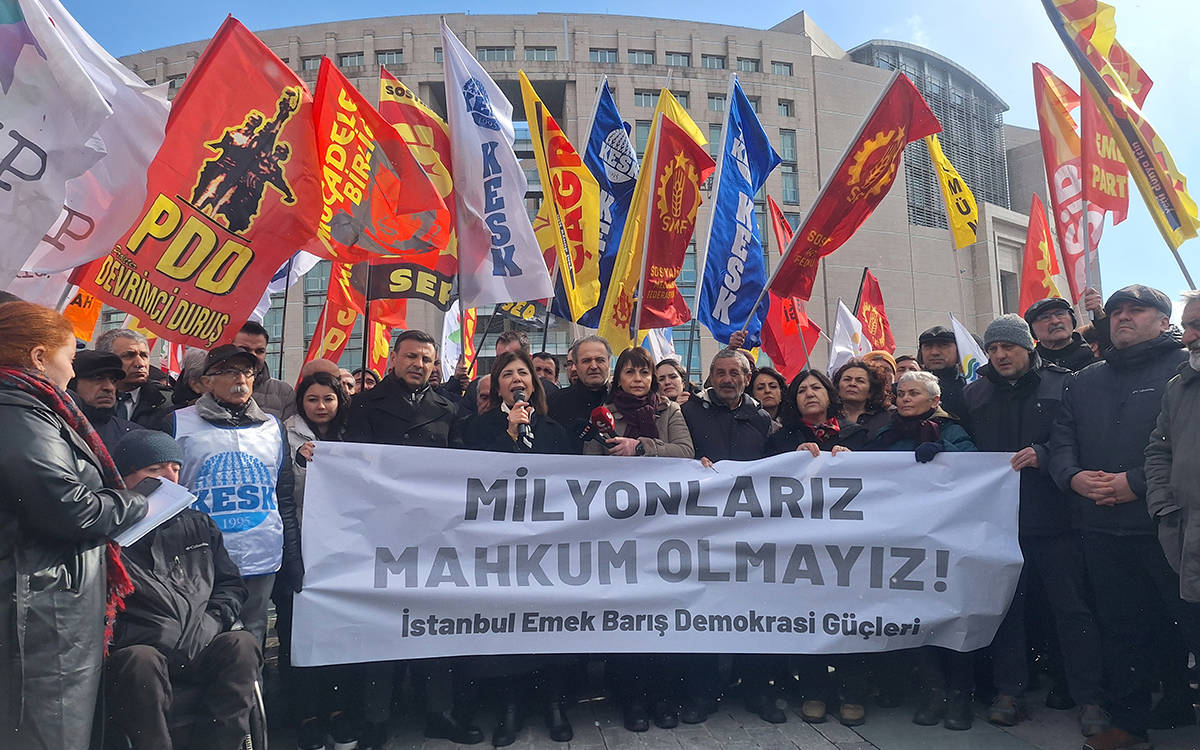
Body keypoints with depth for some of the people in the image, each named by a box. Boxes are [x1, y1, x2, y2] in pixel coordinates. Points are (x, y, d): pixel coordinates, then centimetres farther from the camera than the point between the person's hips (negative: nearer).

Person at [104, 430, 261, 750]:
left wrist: (213, 621, 2)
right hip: (141, 649, -4)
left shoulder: (198, 524, 18)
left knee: (242, 644, -24)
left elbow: (230, 584, 21)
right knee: (141, 662, -35)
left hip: (203, 650, 4)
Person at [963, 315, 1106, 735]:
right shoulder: (974, 394, 10)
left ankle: (1089, 699, 16)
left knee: (1073, 609, 3)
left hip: (1054, 520, -2)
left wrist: (1044, 455, -19)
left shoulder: (1062, 384, 1)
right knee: (1006, 607, 8)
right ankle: (1010, 692, 20)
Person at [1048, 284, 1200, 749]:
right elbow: (1061, 441, 13)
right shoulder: (1084, 382, 17)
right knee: (1119, 625, 12)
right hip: (1102, 528, 5)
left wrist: (1138, 482, -18)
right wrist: (1073, 476, -7)